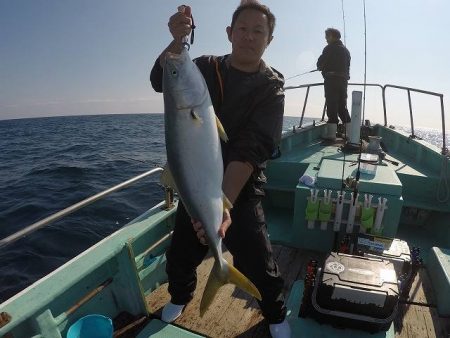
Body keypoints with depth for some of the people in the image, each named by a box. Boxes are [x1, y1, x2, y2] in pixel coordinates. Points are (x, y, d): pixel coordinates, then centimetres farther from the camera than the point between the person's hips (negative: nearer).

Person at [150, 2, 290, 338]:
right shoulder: (207, 67, 3)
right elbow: (161, 80, -15)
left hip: (242, 188, -2)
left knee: (257, 261, -5)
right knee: (180, 254, 12)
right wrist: (177, 41, -34)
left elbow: (250, 149, -23)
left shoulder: (271, 87, -8)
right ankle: (180, 297, 47)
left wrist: (225, 204, -34)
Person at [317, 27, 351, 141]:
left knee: (332, 106, -8)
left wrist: (322, 67, 14)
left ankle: (331, 133, -10)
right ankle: (350, 133, 13)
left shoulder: (330, 48, -5)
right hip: (343, 80, 7)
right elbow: (347, 66, 17)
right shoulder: (345, 50, 20)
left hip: (331, 80, -7)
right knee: (342, 107, 12)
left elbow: (320, 64, -6)